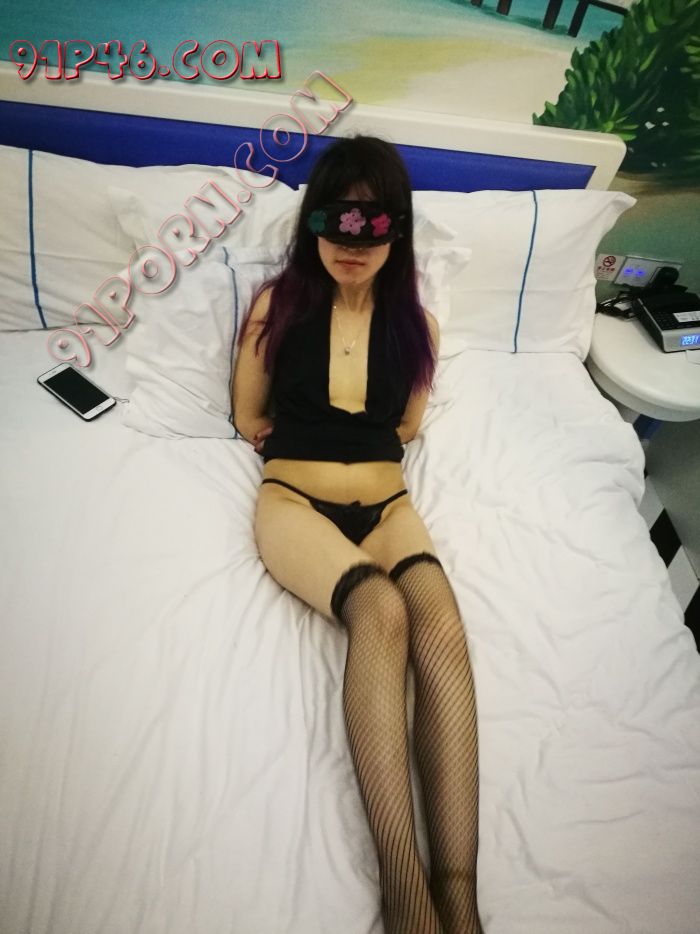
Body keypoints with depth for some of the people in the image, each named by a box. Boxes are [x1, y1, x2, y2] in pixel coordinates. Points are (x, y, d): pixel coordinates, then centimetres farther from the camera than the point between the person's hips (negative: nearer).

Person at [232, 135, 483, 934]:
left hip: (387, 503, 3)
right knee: (380, 609, -34)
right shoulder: (277, 304, 3)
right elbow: (248, 420, 10)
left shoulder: (416, 323, 8)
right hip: (293, 500, -2)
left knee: (442, 626, -29)